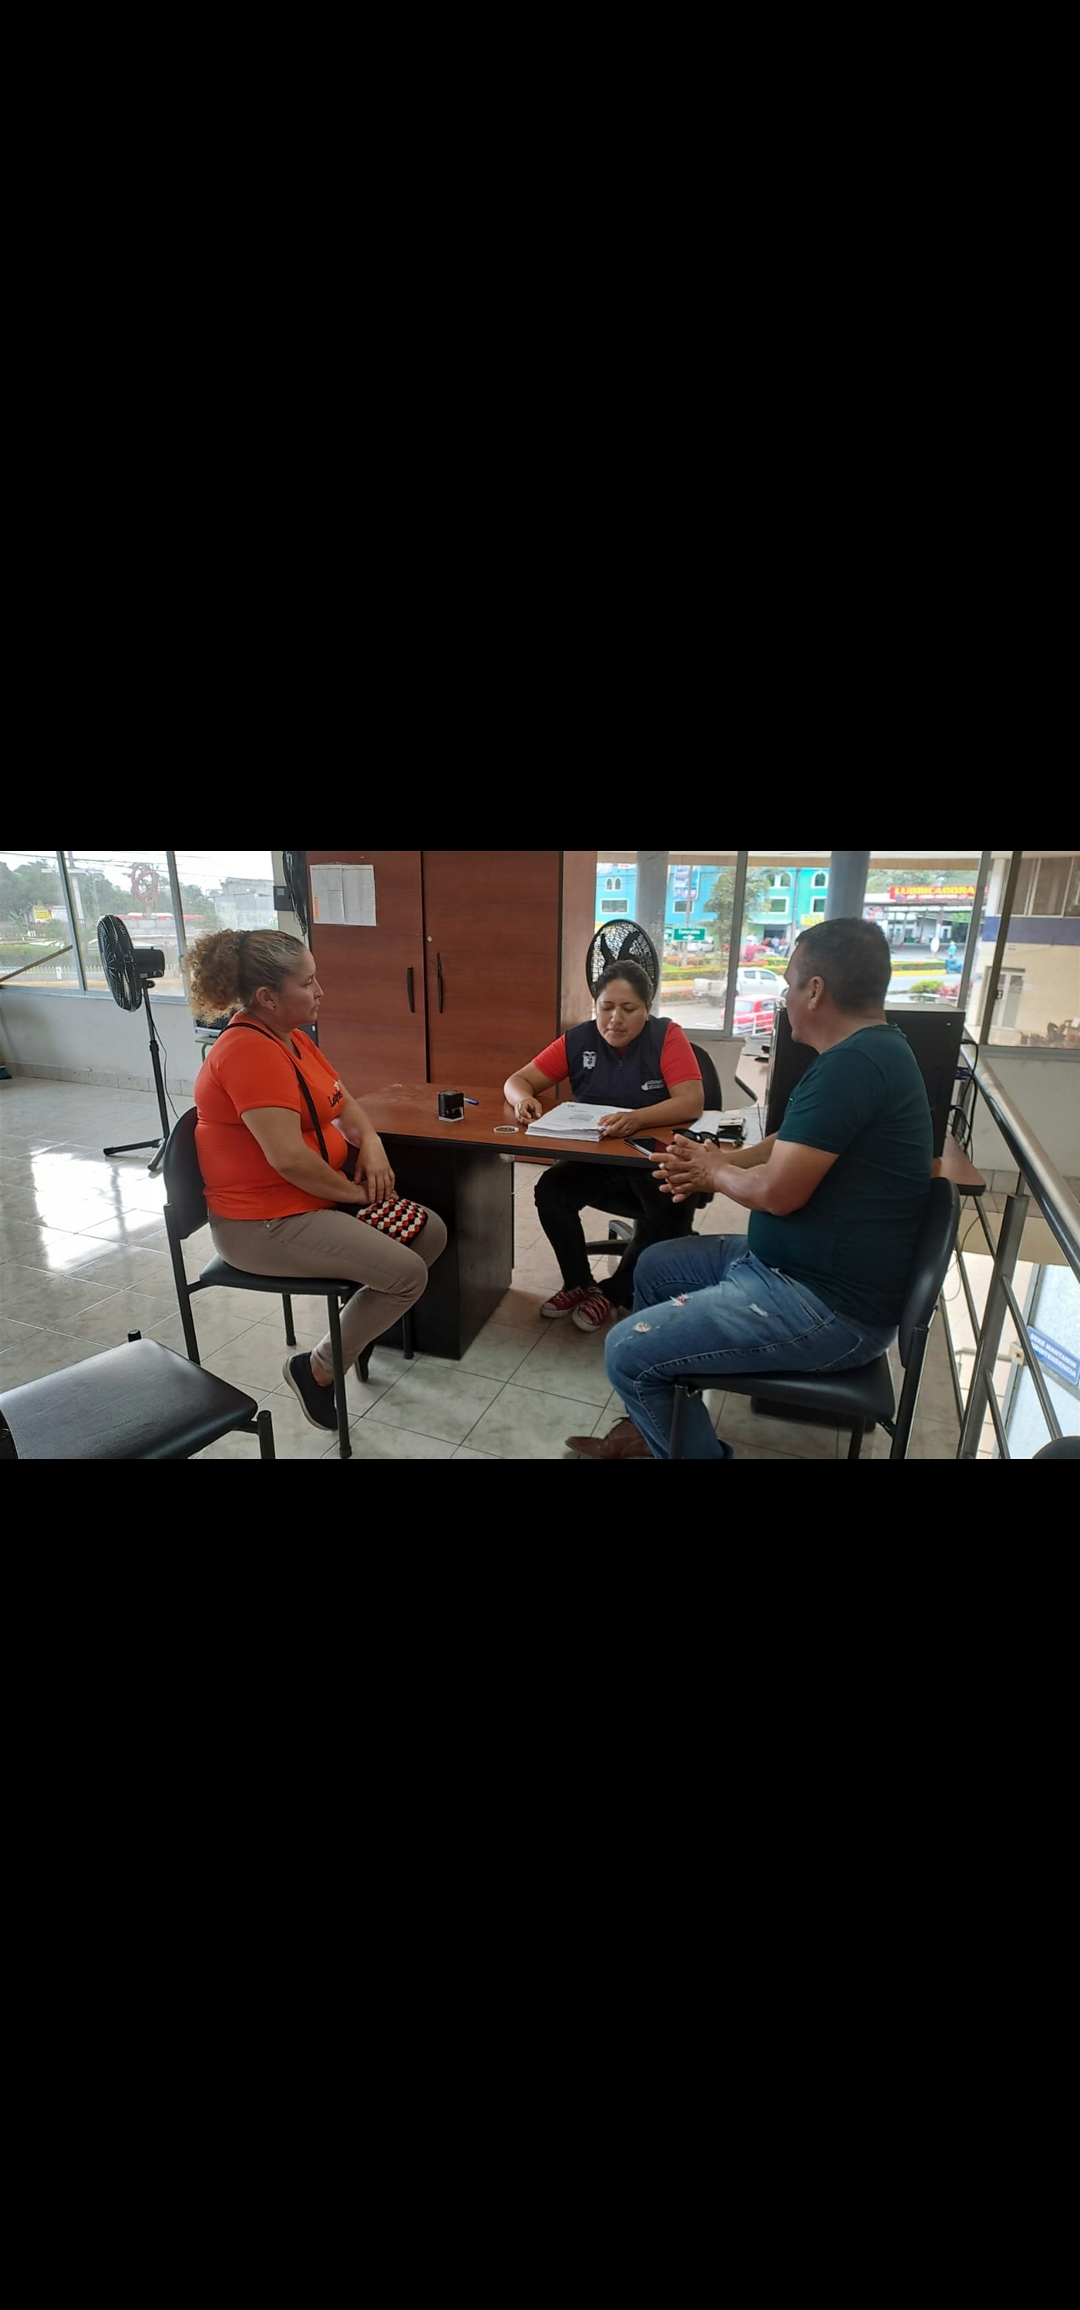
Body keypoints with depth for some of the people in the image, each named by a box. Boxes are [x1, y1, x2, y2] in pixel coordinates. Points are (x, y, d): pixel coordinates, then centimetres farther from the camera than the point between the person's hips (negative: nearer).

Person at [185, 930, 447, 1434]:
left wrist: (370, 1142, -5)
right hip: (265, 1222, -10)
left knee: (431, 1232, 4)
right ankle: (317, 1370, 2)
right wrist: (355, 1192, -15)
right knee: (407, 1274, -17)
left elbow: (342, 1104, 16)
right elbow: (288, 1157, -30)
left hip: (320, 1196, 10)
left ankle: (363, 1312, 21)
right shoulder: (248, 1052, -24)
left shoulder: (290, 1036, 8)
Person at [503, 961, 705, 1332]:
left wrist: (637, 1118, -44)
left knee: (671, 1211, -30)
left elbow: (692, 1102, -24)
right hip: (595, 1158, 3)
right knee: (550, 1191, -22)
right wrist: (525, 1100, -27)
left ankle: (613, 1293, -4)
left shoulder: (667, 1037, -12)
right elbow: (517, 1081, -1)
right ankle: (579, 1284, 3)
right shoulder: (578, 1040, -3)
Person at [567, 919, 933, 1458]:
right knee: (656, 1266, 19)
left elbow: (777, 1191, -27)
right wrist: (712, 1167, 2)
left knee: (629, 1352, -13)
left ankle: (696, 1449, 13)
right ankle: (654, 1428, 28)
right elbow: (793, 1144, 19)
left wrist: (715, 1172, -4)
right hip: (797, 1262, 11)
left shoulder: (853, 1064, -25)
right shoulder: (868, 1050, 10)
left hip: (828, 1303, -11)